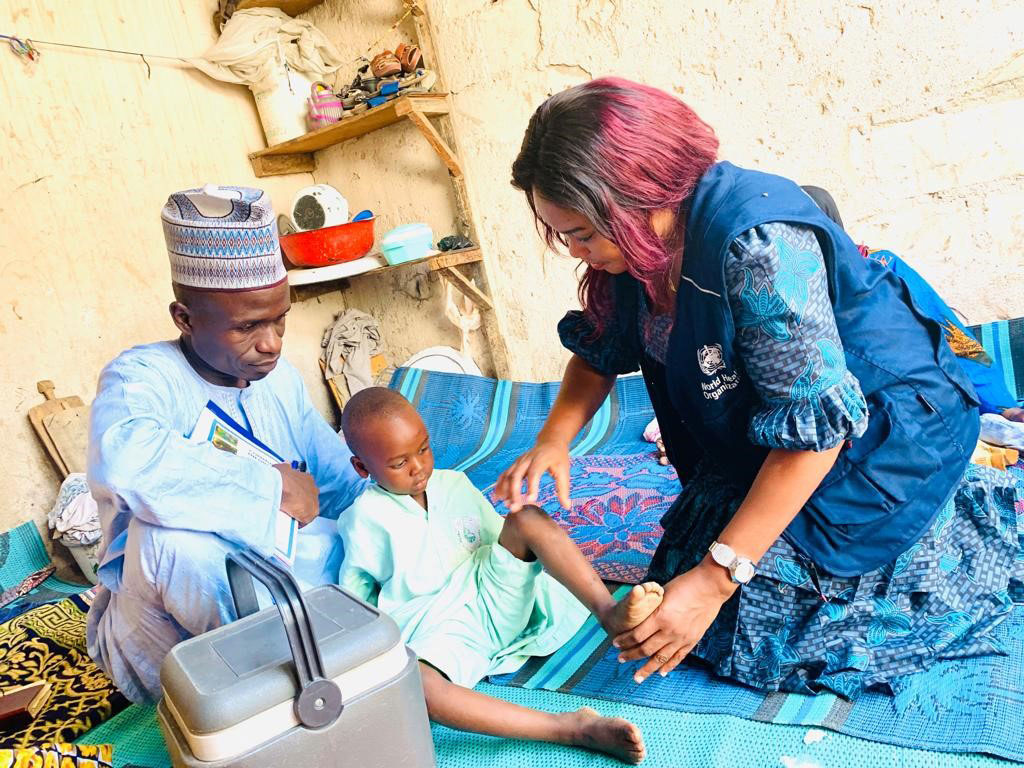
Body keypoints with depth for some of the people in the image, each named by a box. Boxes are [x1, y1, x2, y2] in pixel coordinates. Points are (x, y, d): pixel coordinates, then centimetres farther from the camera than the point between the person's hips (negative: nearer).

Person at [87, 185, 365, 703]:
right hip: (164, 631, -5)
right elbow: (125, 458, -43)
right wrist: (273, 486, -33)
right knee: (172, 531, -35)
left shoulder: (279, 378, 3)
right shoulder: (142, 377, -18)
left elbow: (338, 475, 6)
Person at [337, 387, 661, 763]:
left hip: (493, 594, 4)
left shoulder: (453, 484, 10)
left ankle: (610, 612, -35)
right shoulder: (366, 519, -2)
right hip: (440, 629, -3)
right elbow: (355, 591, 7)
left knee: (526, 518, -19)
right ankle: (570, 728, -41)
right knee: (410, 683, -39)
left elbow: (499, 538, 19)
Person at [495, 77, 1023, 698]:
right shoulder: (636, 241, -9)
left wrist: (714, 580, -31)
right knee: (683, 571, 9)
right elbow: (600, 349, 6)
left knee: (751, 612, -9)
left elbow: (816, 428, -32)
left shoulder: (757, 244, -34)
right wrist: (553, 441, -12)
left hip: (887, 432, -8)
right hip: (759, 434, 8)